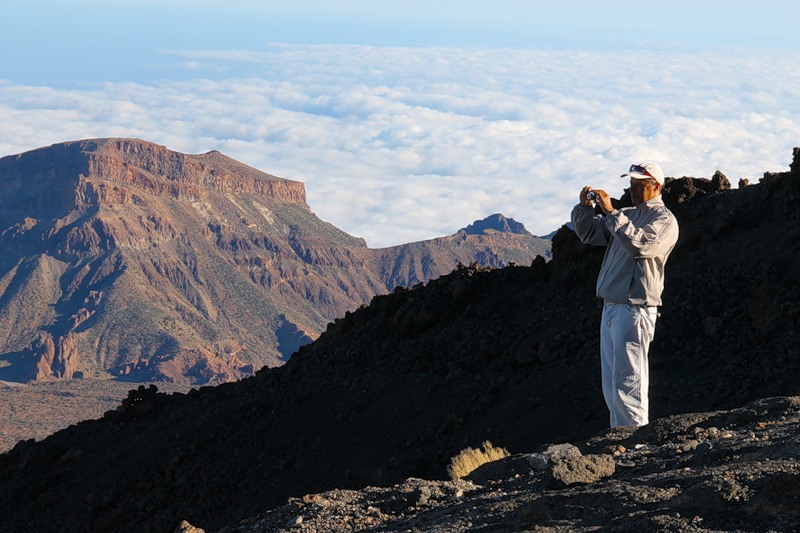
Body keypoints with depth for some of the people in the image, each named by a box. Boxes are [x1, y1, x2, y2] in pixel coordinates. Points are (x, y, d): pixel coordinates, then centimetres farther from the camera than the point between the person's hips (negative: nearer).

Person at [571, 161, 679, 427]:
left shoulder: (664, 219, -6)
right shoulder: (628, 215, 21)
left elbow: (639, 244, -24)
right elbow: (588, 233, 20)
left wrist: (611, 212, -23)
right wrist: (585, 207, 2)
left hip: (634, 309, -9)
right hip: (611, 308, 9)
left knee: (627, 383, -12)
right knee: (611, 386, 10)